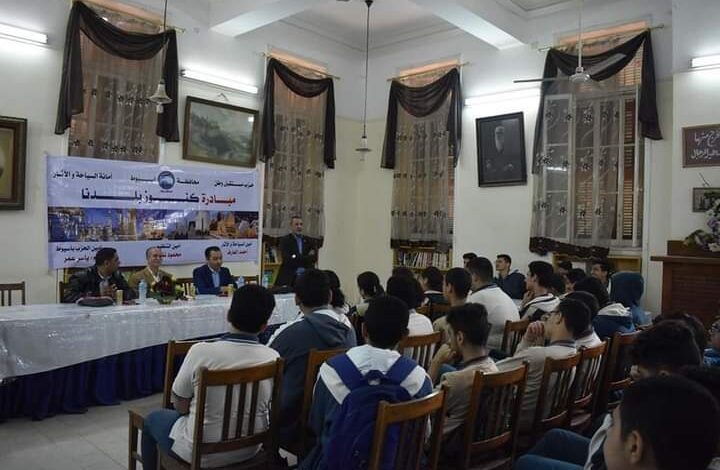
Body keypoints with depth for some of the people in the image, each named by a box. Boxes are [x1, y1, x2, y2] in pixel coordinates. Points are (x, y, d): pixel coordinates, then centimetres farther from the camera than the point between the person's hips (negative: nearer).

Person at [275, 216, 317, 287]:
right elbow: (287, 259, -11)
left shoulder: (309, 241, 12)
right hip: (289, 278, -3)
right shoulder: (284, 240, 1)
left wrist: (296, 258, -9)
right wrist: (307, 257, -7)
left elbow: (314, 258, 1)